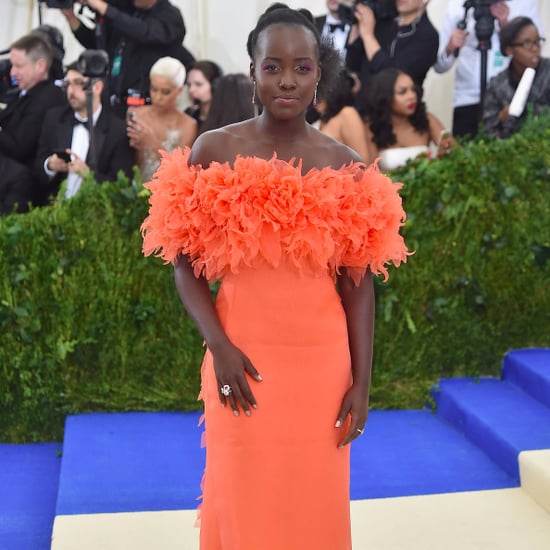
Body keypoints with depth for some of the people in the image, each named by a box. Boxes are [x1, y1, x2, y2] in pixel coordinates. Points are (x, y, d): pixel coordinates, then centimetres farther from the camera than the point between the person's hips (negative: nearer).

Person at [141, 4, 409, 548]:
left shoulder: (344, 165, 1)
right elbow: (186, 263, -1)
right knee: (245, 504, 9)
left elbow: (358, 281, 2)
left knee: (315, 504, 12)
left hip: (322, 359, 1)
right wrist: (219, 348, -13)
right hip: (245, 358, -1)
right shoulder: (214, 150, -3)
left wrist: (361, 380, -1)